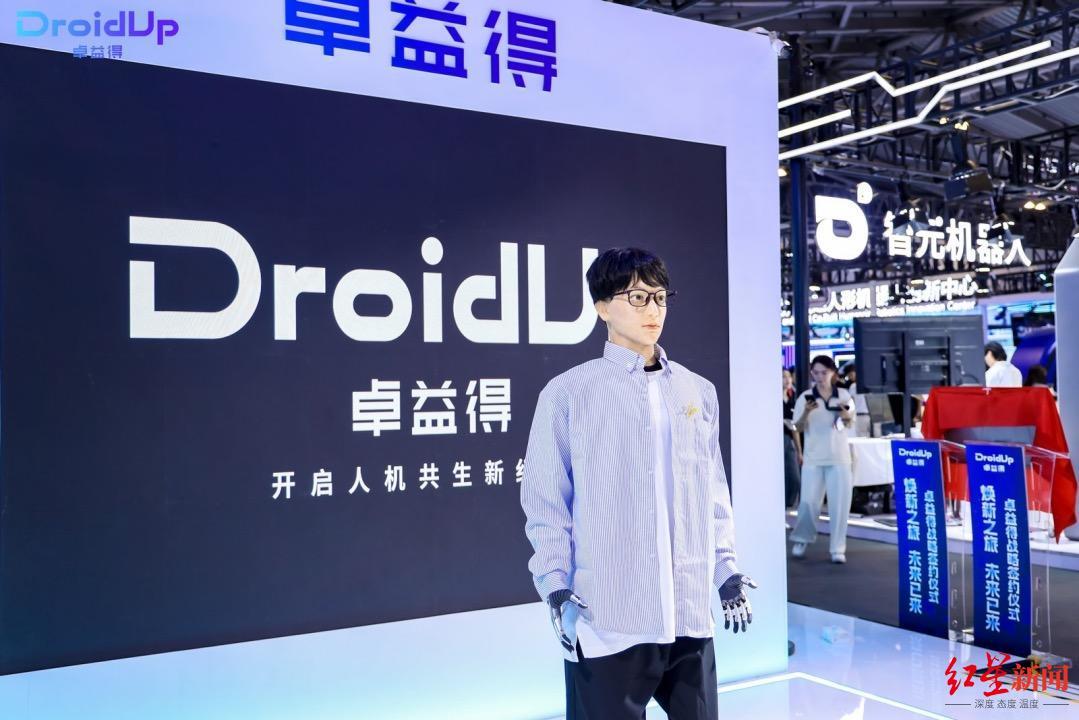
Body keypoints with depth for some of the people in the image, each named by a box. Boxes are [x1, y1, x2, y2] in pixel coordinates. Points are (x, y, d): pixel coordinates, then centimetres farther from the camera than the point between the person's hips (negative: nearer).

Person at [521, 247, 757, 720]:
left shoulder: (699, 392, 10)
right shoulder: (567, 393, -4)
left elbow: (715, 496, 16)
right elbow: (545, 507, -3)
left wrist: (727, 571, 11)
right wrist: (558, 591, -9)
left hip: (690, 617, 4)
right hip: (606, 622, -4)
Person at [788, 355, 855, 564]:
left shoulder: (843, 395, 4)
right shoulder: (806, 397, 0)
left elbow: (849, 425, 11)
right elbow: (799, 427, -3)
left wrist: (846, 416, -12)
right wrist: (806, 412, -23)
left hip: (839, 457, 1)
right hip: (813, 457, -1)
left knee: (840, 504, 0)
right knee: (809, 501, -3)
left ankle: (838, 548, 9)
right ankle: (801, 539, 19)